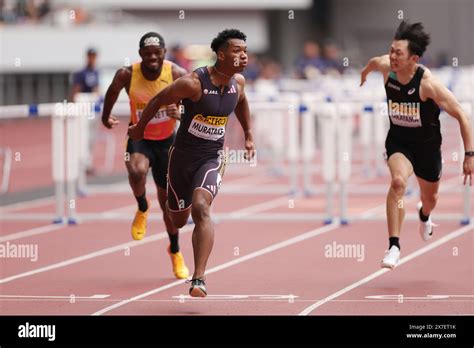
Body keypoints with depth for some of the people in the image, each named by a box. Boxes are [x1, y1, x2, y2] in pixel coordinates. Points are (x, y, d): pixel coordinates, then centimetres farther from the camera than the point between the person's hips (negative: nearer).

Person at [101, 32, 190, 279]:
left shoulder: (178, 75, -20)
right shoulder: (127, 75, -19)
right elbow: (112, 92, 3)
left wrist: (181, 113, -36)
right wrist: (106, 117, 19)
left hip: (167, 140, 1)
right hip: (139, 137, -1)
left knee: (168, 200, 11)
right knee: (137, 171, -36)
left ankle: (175, 251, 35)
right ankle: (142, 209, -3)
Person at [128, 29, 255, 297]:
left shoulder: (238, 81, -3)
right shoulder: (193, 83, -21)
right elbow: (158, 100, -7)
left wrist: (249, 137, 24)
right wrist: (140, 128, 5)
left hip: (212, 158, 2)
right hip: (183, 155, -2)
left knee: (201, 208, -25)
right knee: (178, 219, 13)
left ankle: (199, 279, -30)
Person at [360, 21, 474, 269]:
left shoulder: (428, 83, -31)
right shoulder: (386, 67, -19)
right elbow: (374, 62, 9)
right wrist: (365, 71, 33)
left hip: (427, 144, -1)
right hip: (398, 140, 1)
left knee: (430, 198, 20)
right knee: (398, 181, -30)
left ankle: (424, 214, 60)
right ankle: (394, 246, -28)